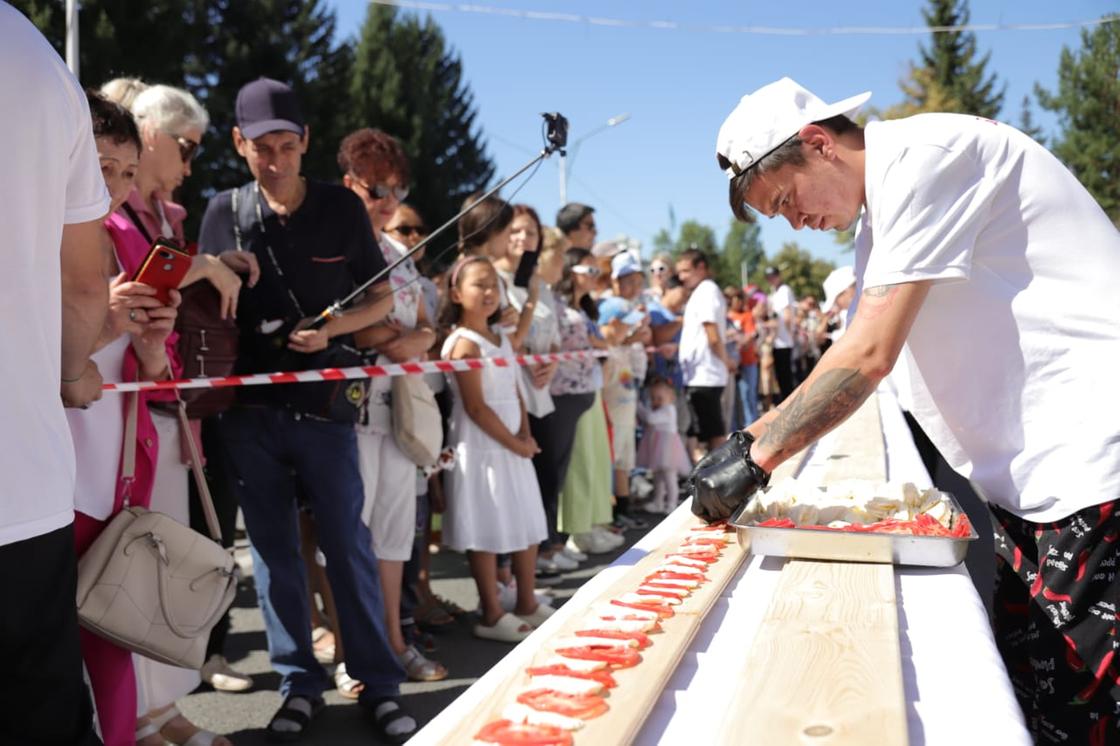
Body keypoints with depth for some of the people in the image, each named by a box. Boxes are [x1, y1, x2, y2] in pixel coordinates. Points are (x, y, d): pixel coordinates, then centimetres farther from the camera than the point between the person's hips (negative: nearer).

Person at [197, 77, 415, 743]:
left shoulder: (342, 206, -2)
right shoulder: (224, 211, 3)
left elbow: (382, 298, 3)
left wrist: (330, 330, -14)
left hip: (324, 403, -2)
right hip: (250, 406, 2)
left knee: (348, 545, 3)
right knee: (274, 550, 9)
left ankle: (381, 684, 14)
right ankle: (301, 682, 22)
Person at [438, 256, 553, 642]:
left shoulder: (501, 338, 11)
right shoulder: (464, 343, -14)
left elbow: (515, 392, 12)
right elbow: (476, 408, -18)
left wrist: (526, 435, -3)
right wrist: (514, 444, -14)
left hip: (512, 444, 9)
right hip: (481, 447, -9)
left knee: (528, 523, 14)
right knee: (487, 530, -1)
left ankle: (527, 604, 27)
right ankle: (492, 615, 11)